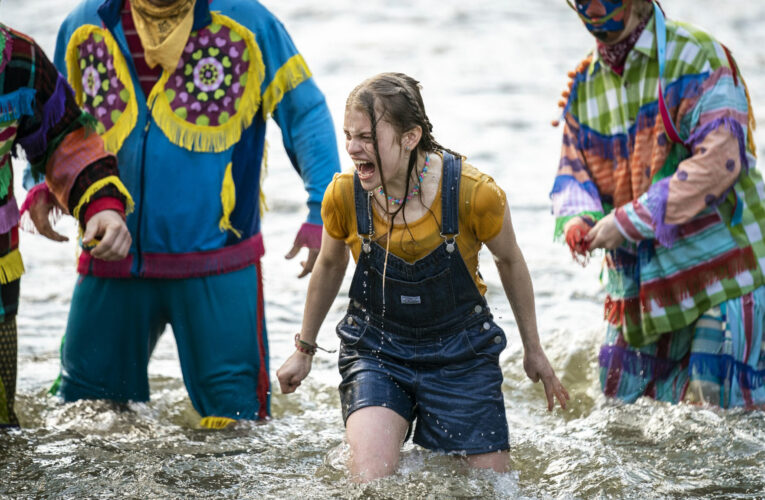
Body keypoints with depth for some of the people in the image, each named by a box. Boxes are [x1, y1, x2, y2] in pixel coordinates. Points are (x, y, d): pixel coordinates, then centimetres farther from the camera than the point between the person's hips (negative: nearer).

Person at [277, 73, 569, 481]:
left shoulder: (473, 192, -20)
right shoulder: (343, 195, -14)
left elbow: (510, 262, 1)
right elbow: (329, 266, 8)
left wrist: (532, 349, 11)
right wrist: (304, 349, 19)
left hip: (460, 353, 0)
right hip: (375, 350, 0)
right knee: (372, 483, -21)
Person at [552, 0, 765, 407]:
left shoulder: (695, 57, -13)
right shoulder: (584, 83, 10)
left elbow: (719, 161, -23)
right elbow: (573, 169, 14)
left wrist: (629, 220, -24)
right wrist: (578, 217, -11)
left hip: (721, 266, -6)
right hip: (638, 282, 7)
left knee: (713, 405, -11)